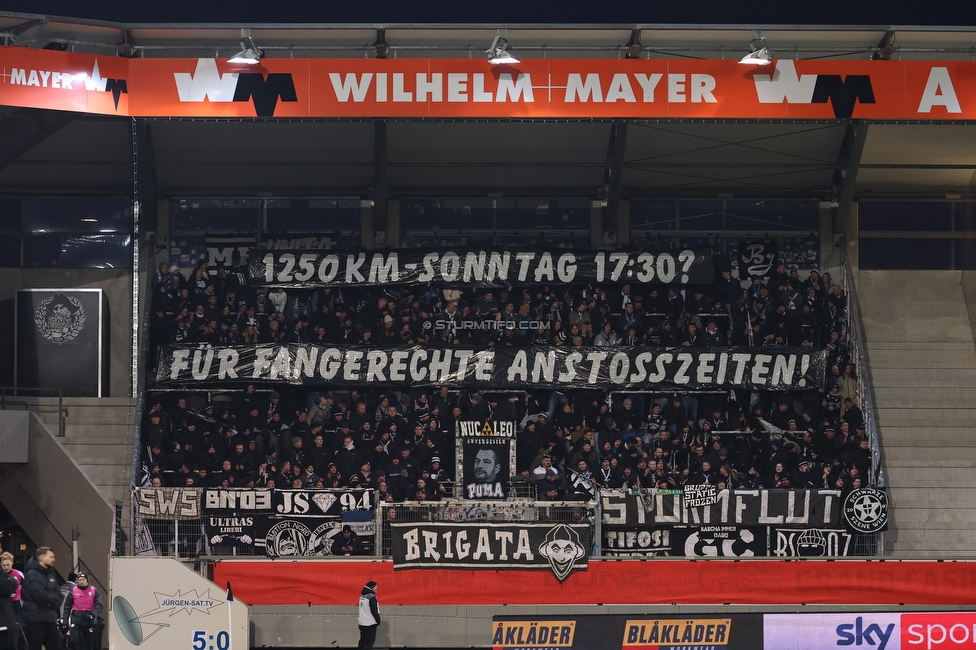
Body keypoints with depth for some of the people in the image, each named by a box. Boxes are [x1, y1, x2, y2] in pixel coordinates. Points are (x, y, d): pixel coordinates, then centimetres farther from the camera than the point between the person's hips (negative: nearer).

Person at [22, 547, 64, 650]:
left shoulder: (50, 575, 17)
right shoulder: (32, 575, -9)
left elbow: (58, 596, 14)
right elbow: (40, 596, -21)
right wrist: (52, 597, -3)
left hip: (50, 620, 8)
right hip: (35, 621, -8)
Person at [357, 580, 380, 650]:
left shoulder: (362, 596, 11)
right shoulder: (372, 597, -17)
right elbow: (374, 611, -18)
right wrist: (378, 621, -6)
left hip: (362, 623, 8)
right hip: (370, 623, -8)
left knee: (362, 641, 14)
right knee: (370, 642, -4)